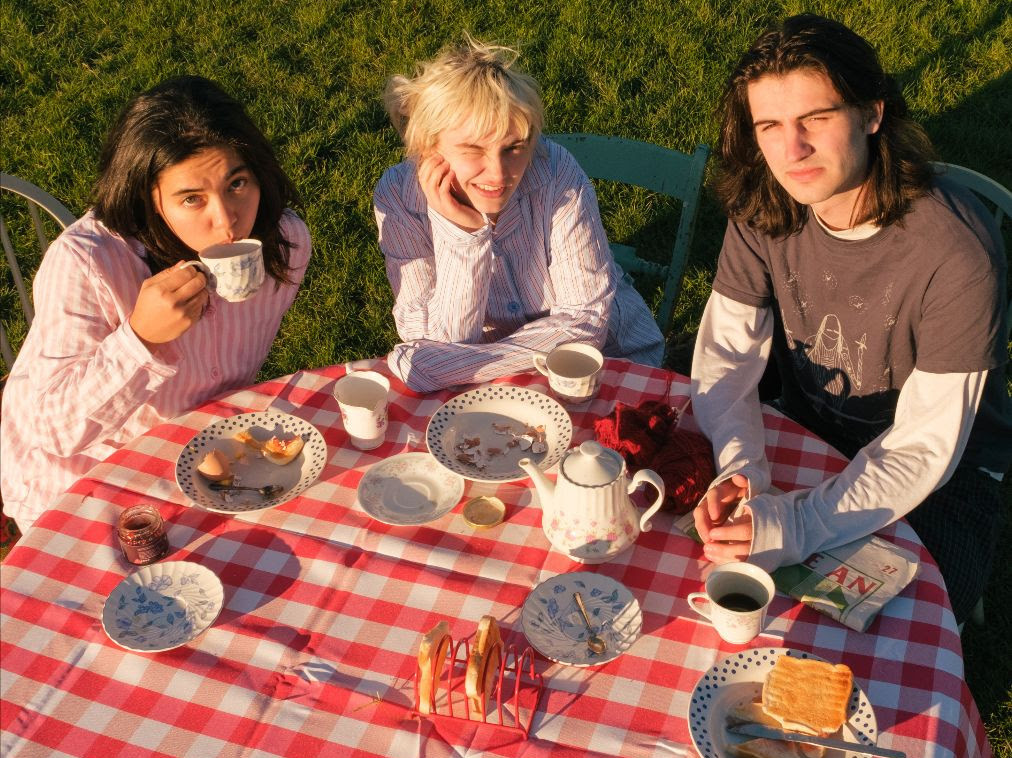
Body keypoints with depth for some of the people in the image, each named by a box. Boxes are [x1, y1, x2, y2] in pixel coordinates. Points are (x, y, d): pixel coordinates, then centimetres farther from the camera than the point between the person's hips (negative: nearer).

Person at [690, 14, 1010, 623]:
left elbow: (925, 447, -26)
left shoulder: (959, 253, -29)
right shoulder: (764, 212, -13)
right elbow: (725, 358, -10)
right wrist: (740, 470, -30)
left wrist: (799, 526, -39)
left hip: (941, 478, -4)